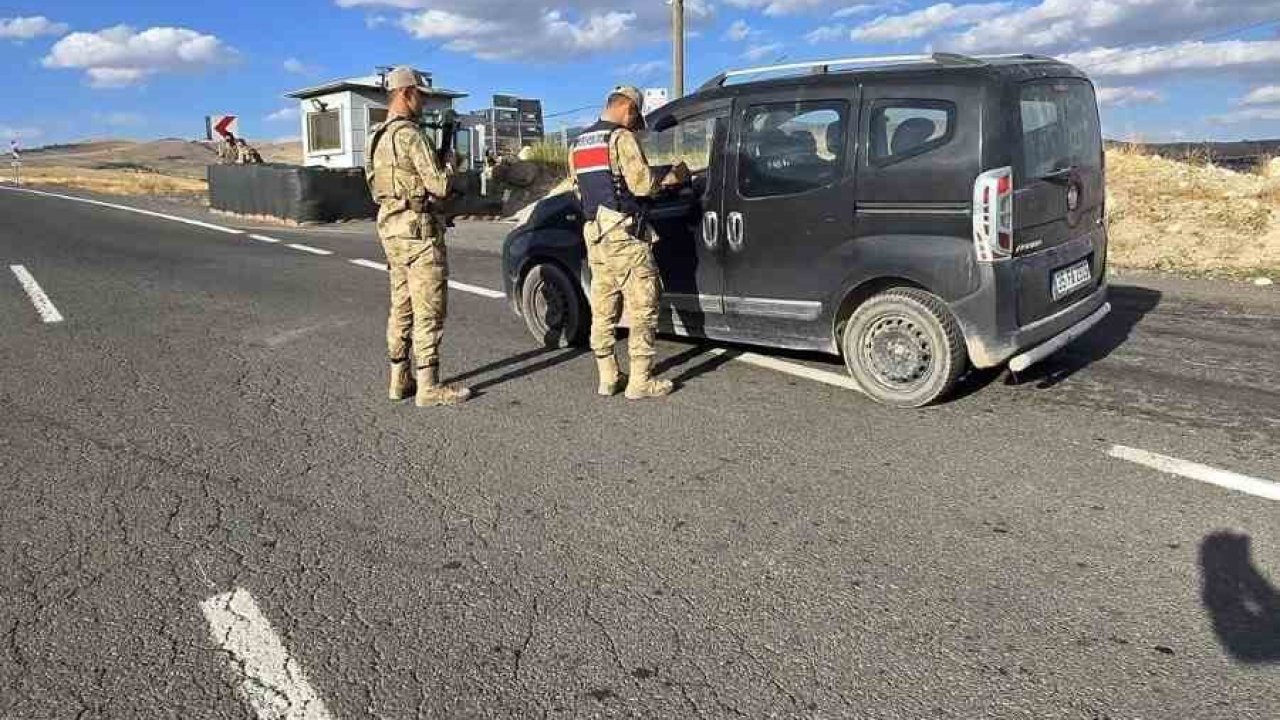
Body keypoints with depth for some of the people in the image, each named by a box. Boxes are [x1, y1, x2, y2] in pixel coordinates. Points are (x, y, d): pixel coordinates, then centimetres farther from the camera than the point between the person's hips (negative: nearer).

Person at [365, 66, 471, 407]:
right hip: (419, 229, -9)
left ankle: (400, 379, 19)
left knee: (402, 306, 14)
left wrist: (436, 158, 14)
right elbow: (439, 185, -17)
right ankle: (428, 386, -4)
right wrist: (449, 161, 2)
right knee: (428, 310, -6)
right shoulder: (410, 134, -16)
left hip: (391, 227, 10)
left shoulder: (377, 136, 14)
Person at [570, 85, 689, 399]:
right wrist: (672, 177, 1)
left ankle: (607, 378, 15)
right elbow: (642, 185, -15)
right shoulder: (621, 138, -9)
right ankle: (640, 381, -2)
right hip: (624, 235, -8)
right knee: (643, 307, -3)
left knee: (603, 309, 11)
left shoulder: (579, 144, 17)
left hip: (594, 234, 9)